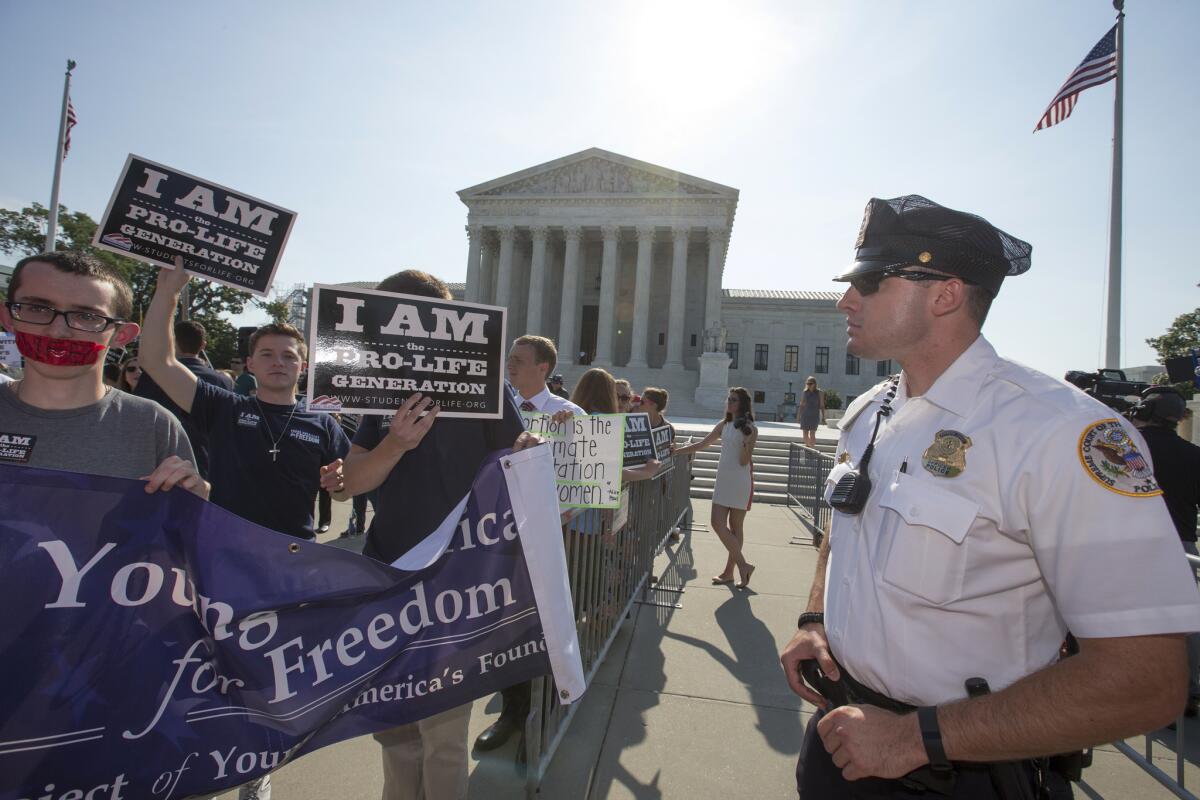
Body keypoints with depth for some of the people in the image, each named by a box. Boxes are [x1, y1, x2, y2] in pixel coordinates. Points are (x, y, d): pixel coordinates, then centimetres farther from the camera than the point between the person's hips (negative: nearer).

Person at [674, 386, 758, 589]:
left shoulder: (750, 429, -8)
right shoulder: (724, 425, 10)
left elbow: (744, 461, -12)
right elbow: (702, 444, 13)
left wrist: (746, 443, -29)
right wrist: (676, 451, 7)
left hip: (740, 482, -6)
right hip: (723, 479, 7)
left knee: (735, 527, -1)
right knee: (717, 522, 4)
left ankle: (729, 572, 9)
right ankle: (742, 565, 13)